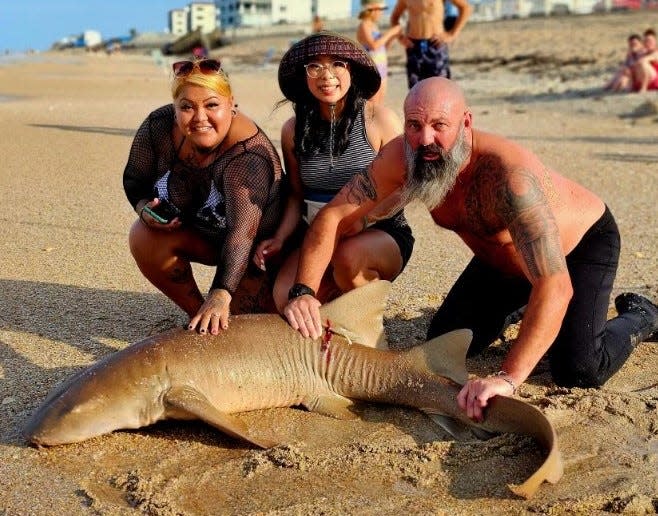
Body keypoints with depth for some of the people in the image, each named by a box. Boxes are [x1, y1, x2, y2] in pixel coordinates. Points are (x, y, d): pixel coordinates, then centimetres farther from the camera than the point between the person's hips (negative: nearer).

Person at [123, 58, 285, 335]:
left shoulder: (248, 156, -36)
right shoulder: (159, 126, -19)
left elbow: (241, 232, -45)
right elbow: (134, 179, -1)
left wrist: (221, 295, -56)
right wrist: (144, 208, -24)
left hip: (257, 245, -5)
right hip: (196, 232, 5)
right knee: (143, 237, -22)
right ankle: (195, 313, -1)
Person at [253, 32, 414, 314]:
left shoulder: (380, 119, -7)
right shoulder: (293, 130, 3)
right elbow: (297, 195, 10)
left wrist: (359, 219, -23)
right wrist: (280, 238, -8)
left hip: (381, 233, -2)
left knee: (347, 256, -36)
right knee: (286, 298, -25)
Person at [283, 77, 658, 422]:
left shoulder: (506, 173, -44)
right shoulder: (401, 158, -26)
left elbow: (555, 286, -49)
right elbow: (333, 217, -21)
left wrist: (508, 378, -56)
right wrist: (304, 291, -36)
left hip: (583, 242, -5)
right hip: (501, 257, 6)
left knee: (579, 371, -21)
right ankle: (512, 308, 34)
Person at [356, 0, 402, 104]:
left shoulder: (374, 26, 15)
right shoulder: (363, 26, -11)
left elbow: (383, 47, 21)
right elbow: (374, 45, -26)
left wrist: (392, 36, 7)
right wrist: (389, 33, -18)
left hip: (381, 67, 9)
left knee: (381, 98, 9)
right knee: (373, 101, -9)